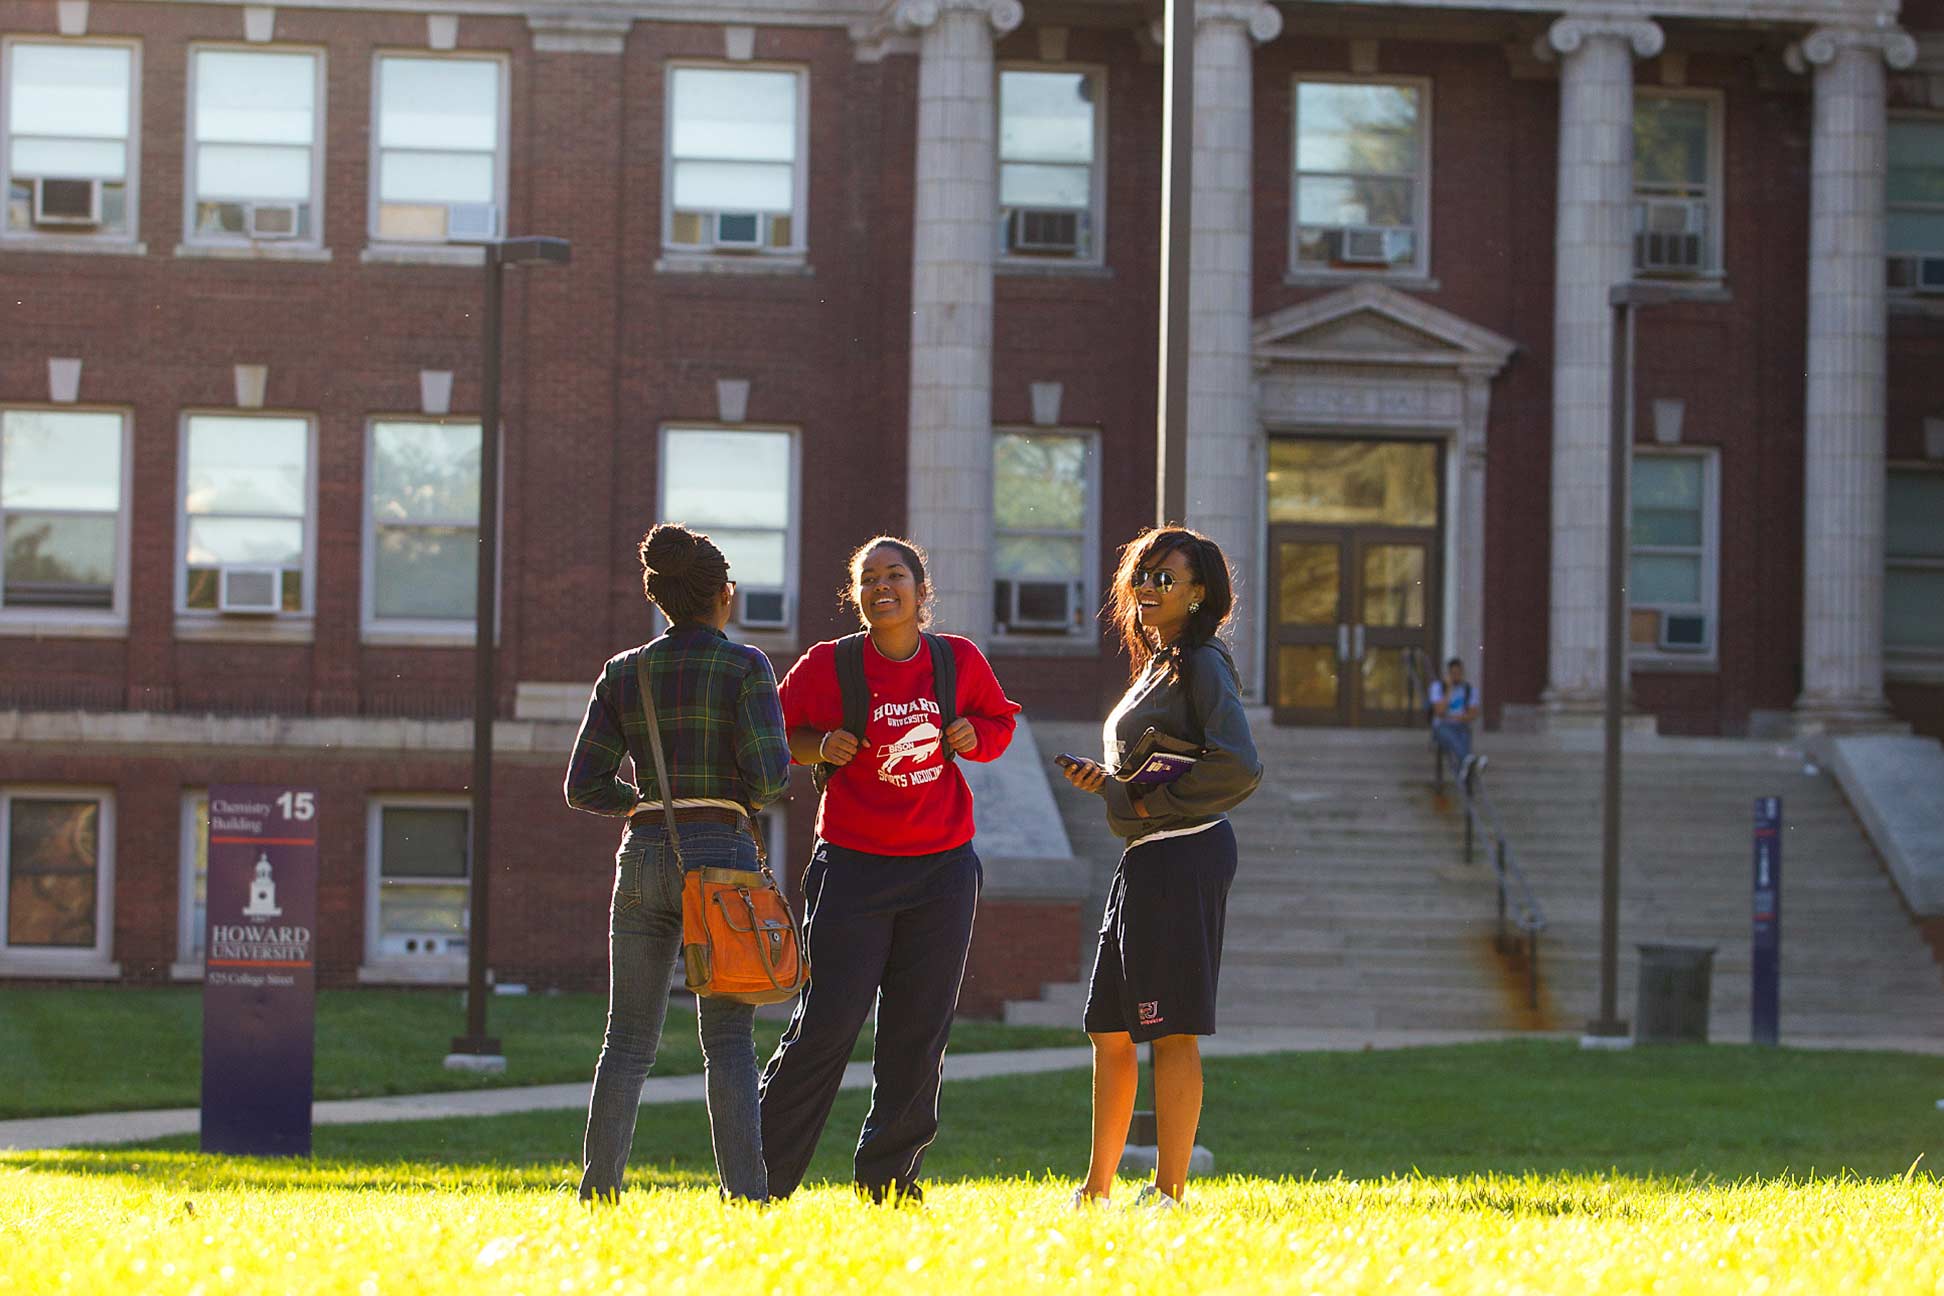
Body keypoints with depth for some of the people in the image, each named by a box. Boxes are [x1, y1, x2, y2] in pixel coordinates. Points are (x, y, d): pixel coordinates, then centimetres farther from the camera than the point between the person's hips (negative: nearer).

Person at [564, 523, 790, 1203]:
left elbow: (584, 786, 6)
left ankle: (599, 1186, 3)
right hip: (721, 854, -3)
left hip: (643, 856, 3)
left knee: (628, 1039, 8)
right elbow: (769, 771, -13)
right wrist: (744, 795, 10)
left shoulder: (623, 673, 8)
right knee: (728, 1039, -2)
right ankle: (745, 1192, -9)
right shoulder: (744, 666, -3)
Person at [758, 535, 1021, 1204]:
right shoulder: (829, 665, -4)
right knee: (826, 1024, -8)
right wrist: (819, 745, -12)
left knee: (918, 1033, 6)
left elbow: (1000, 718, 20)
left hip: (942, 871, 3)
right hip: (853, 866, -3)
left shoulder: (960, 661, 3)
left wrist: (974, 735, -2)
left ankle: (887, 1178, 19)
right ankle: (763, 1178, 2)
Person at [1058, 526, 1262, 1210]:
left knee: (1171, 1030, -9)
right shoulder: (1155, 666, 20)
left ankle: (1169, 1192, -8)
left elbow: (1239, 767, -20)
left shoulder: (1202, 665, -8)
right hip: (1144, 863, 10)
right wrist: (1108, 781, 11)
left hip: (1183, 857, -10)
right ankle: (1097, 1188, 18)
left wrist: (1156, 803, -13)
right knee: (1109, 1029, 11)